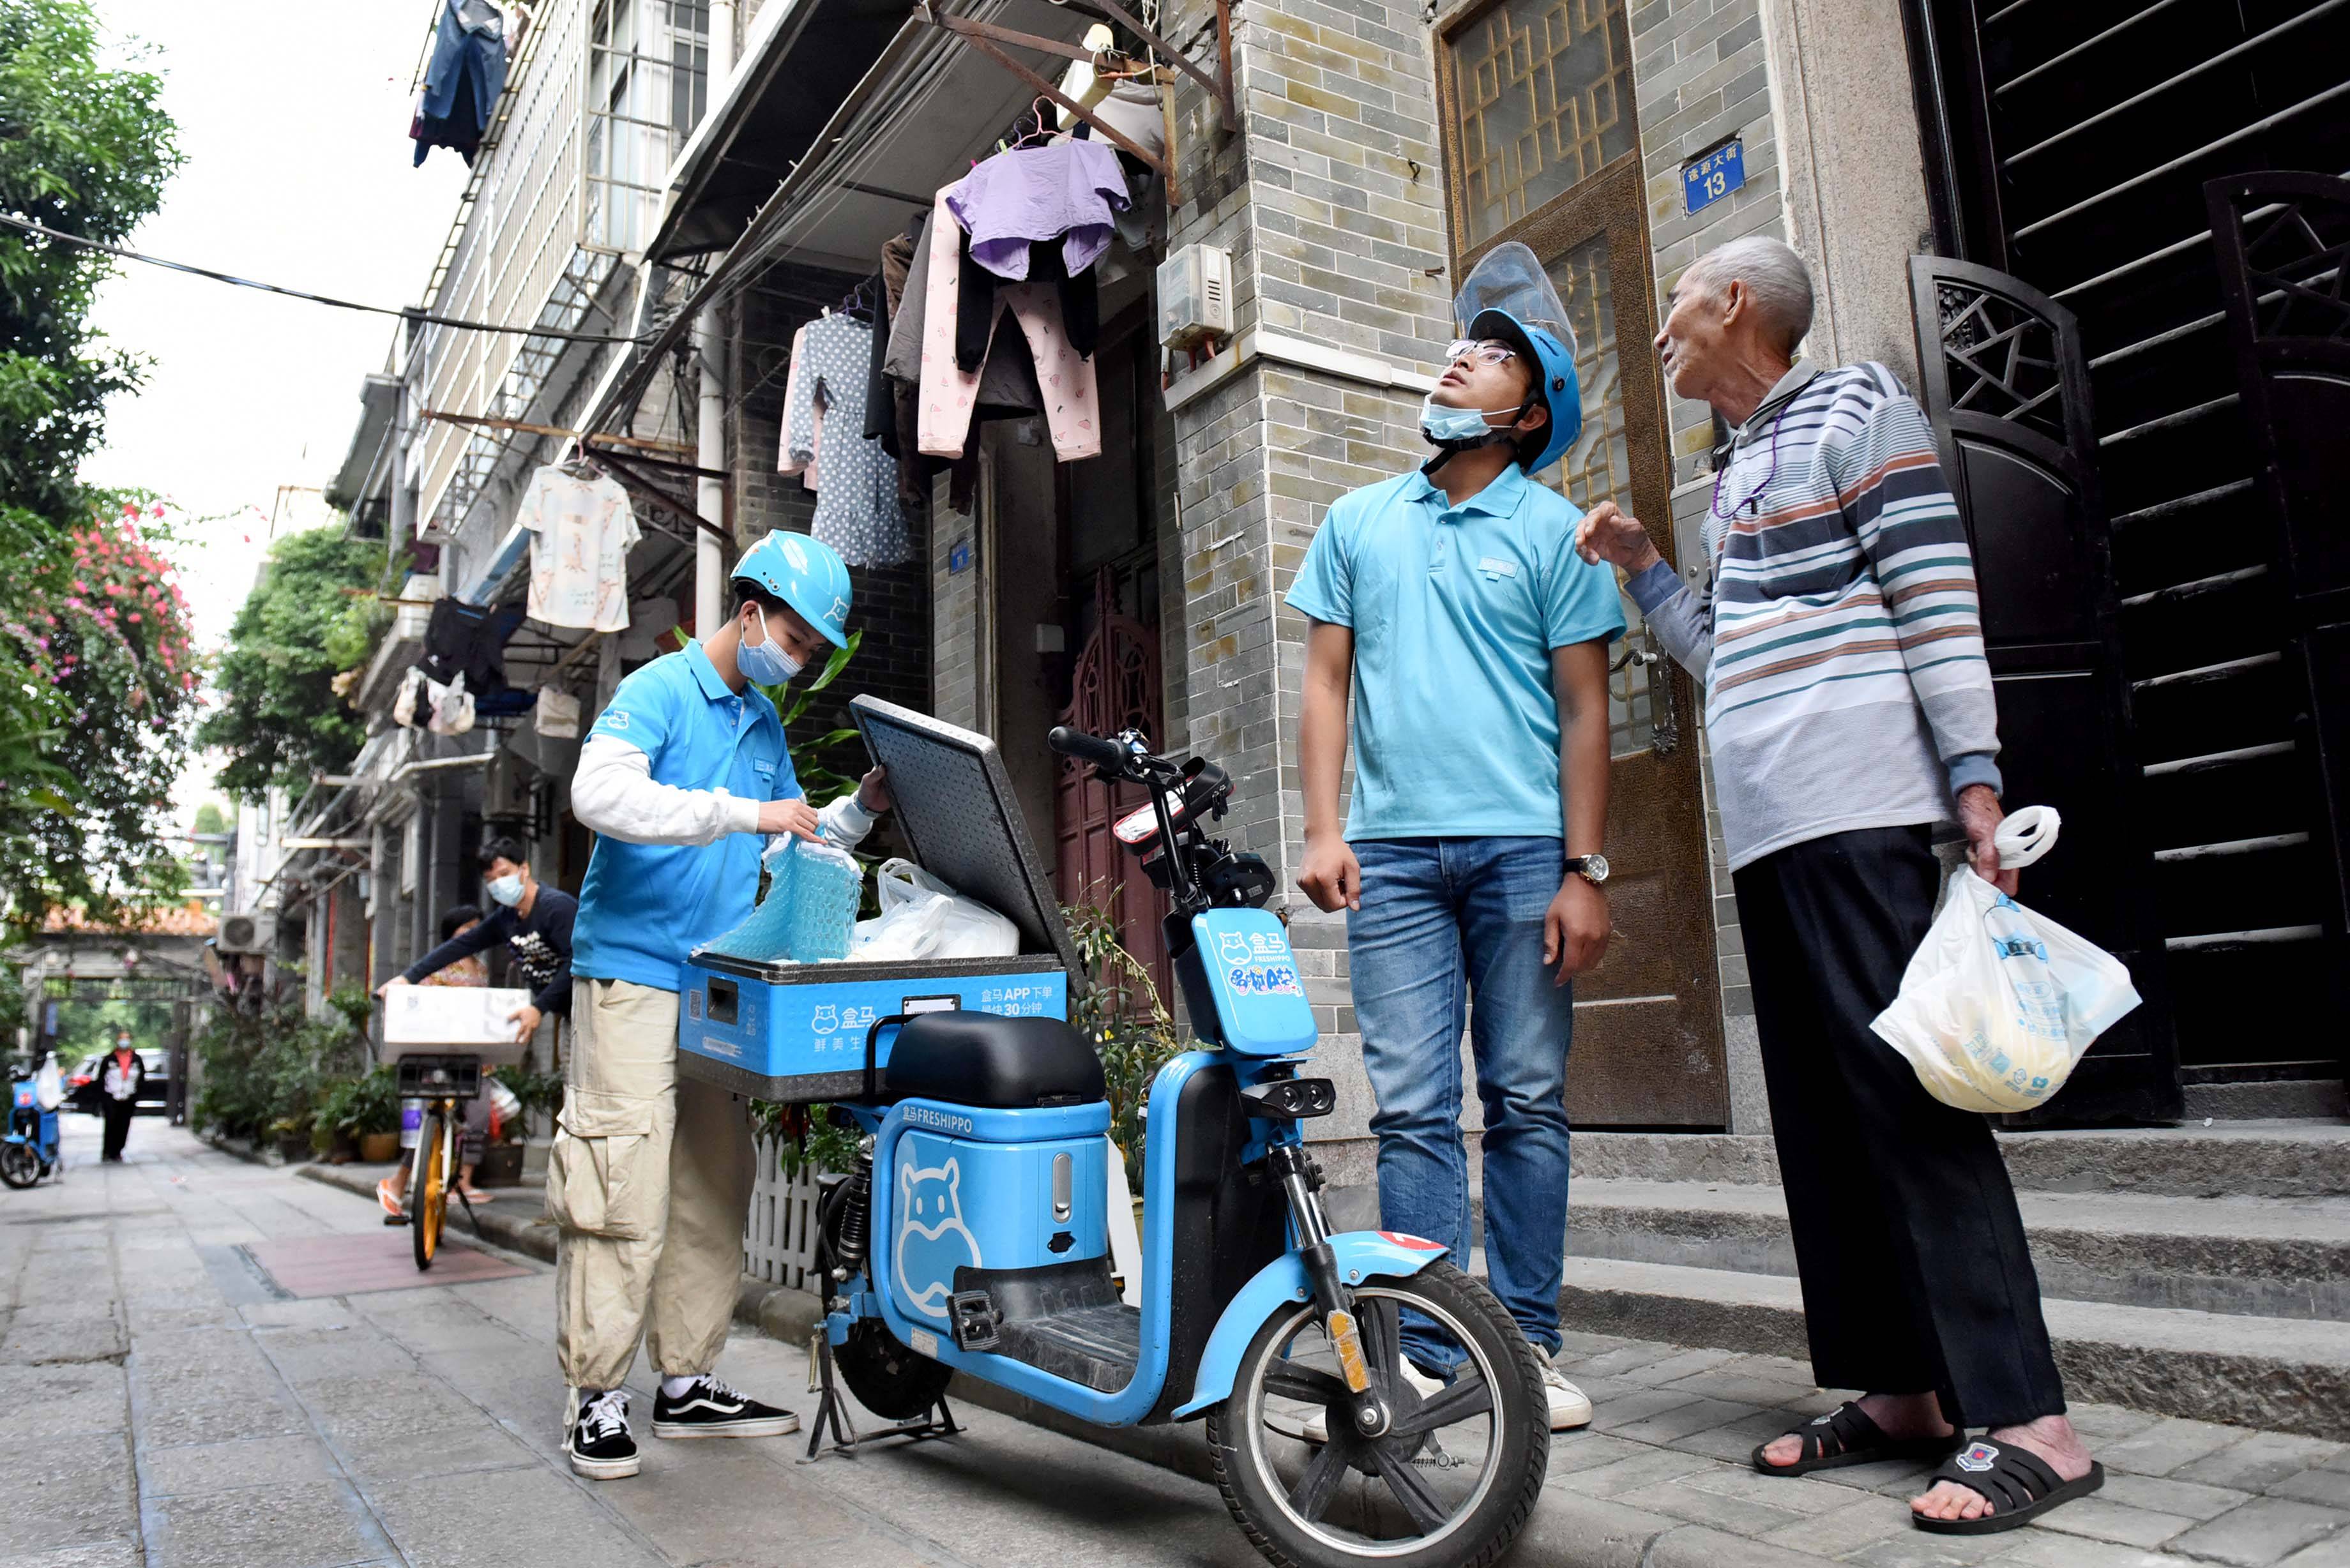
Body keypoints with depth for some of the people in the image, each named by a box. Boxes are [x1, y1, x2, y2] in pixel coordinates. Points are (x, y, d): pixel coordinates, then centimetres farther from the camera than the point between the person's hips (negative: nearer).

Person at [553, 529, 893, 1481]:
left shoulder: (764, 722, 17)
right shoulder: (656, 691, -7)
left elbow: (796, 839, 26)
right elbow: (598, 793, -26)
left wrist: (860, 810, 7)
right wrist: (745, 812, -29)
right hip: (634, 974, -7)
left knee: (713, 1190, 9)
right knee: (624, 1190, -7)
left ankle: (687, 1384, 19)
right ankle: (596, 1398, 4)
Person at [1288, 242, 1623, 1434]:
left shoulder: (1554, 530, 8)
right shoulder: (1357, 521, 16)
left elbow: (1584, 711, 3)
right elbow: (1327, 682, 13)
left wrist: (1583, 869, -5)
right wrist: (1324, 829, 1)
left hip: (1525, 846, -1)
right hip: (1392, 849, 2)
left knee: (1527, 1102, 3)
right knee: (1411, 1110, 0)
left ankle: (1527, 1347, 13)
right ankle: (1422, 1355, 6)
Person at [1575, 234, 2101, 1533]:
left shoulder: (1855, 411, 2)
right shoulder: (1737, 469, 25)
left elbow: (1938, 601, -8)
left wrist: (1974, 780, -15)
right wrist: (1643, 570, 21)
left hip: (1854, 809, -8)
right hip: (1766, 826, 9)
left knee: (1905, 1094, -12)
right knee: (1821, 1116, 6)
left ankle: (2026, 1421, -7)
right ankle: (1901, 1390, 12)